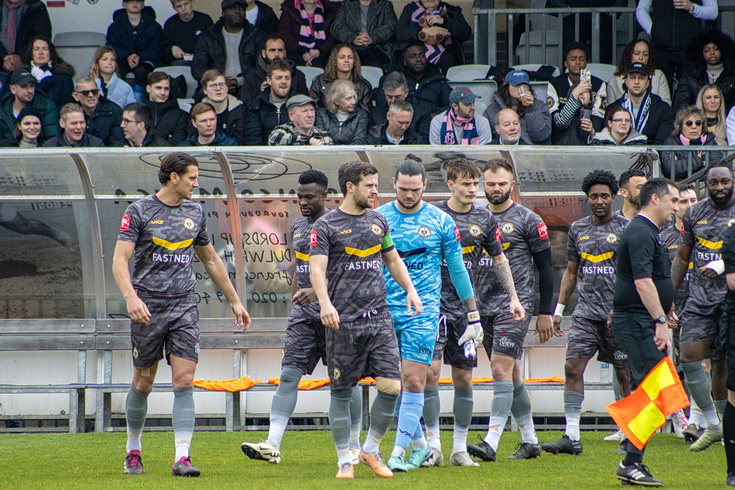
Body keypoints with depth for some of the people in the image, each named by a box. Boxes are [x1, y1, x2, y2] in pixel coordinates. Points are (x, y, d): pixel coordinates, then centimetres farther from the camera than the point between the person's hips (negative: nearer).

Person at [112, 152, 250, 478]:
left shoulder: (195, 213, 11)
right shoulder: (139, 212, -4)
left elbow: (211, 260, 23)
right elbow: (120, 259, -11)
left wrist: (234, 301, 25)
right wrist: (130, 297, -27)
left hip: (185, 307, 3)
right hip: (148, 309, -3)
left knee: (184, 382, -8)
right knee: (143, 383, 7)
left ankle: (182, 458, -13)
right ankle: (133, 450, 25)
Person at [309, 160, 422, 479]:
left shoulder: (378, 221, 14)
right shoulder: (326, 226, -3)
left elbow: (393, 260, 26)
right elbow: (317, 269, -13)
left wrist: (410, 291, 11)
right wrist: (325, 303, -29)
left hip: (378, 318, 4)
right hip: (343, 321, -4)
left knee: (391, 386, -7)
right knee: (341, 392, 2)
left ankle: (371, 449, 12)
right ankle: (345, 460, 13)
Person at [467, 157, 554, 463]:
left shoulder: (527, 221, -3)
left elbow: (545, 269, -1)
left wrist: (545, 313, -4)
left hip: (515, 304, -6)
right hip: (485, 306, 6)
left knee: (501, 369, -16)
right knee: (510, 374, 11)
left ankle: (491, 443, -23)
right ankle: (530, 441, 20)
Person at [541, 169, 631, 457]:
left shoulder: (626, 228, 0)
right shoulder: (577, 229, 13)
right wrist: (559, 308, 14)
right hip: (586, 312, 4)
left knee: (625, 374, 1)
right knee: (573, 366, -9)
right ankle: (571, 437, -11)